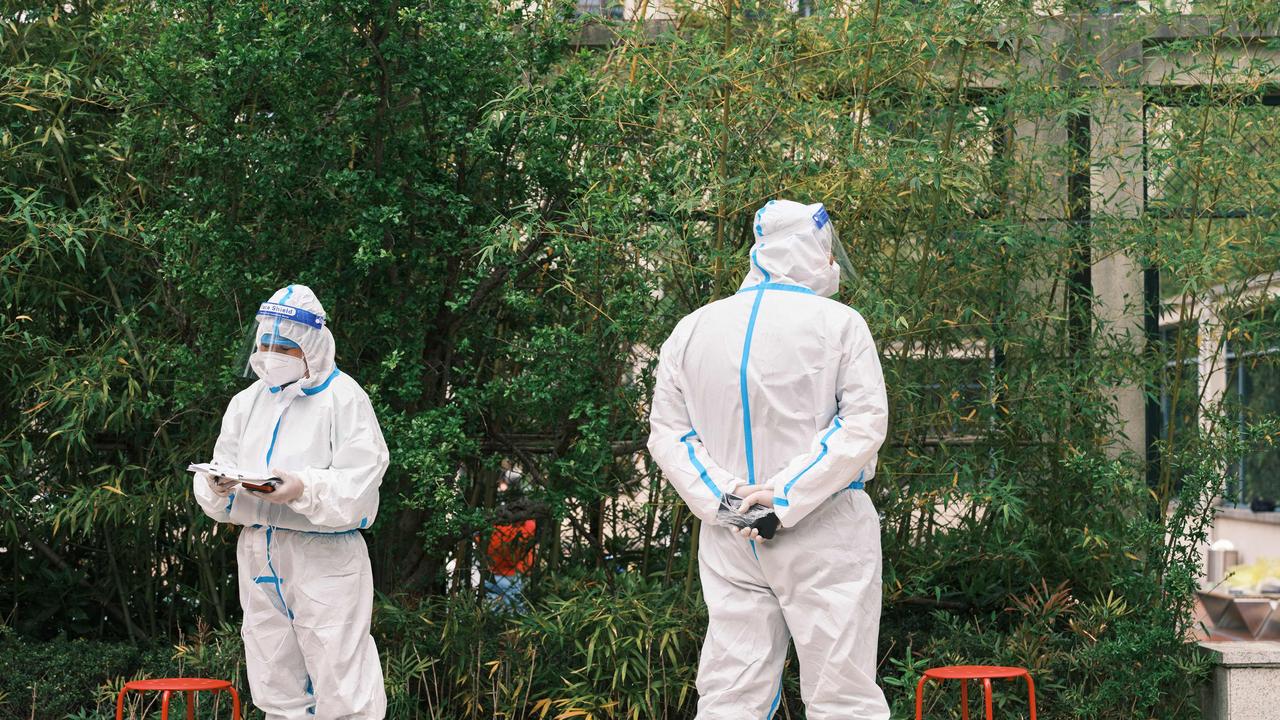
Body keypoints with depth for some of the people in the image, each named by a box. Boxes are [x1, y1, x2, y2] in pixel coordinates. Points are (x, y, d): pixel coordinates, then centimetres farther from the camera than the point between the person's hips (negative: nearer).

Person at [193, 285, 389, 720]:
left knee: (341, 684, -9)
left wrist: (305, 489, -28)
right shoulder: (249, 402, 14)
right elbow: (221, 465, 12)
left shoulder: (343, 398, -4)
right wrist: (217, 486, -12)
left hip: (323, 555, -6)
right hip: (259, 552, 6)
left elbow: (357, 486, -12)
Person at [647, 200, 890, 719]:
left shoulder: (691, 330, 9)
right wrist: (787, 496, -12)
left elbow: (667, 433, 5)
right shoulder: (838, 322, -3)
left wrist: (721, 499, -5)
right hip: (825, 536, -4)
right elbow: (864, 422, -10)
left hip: (728, 537, 4)